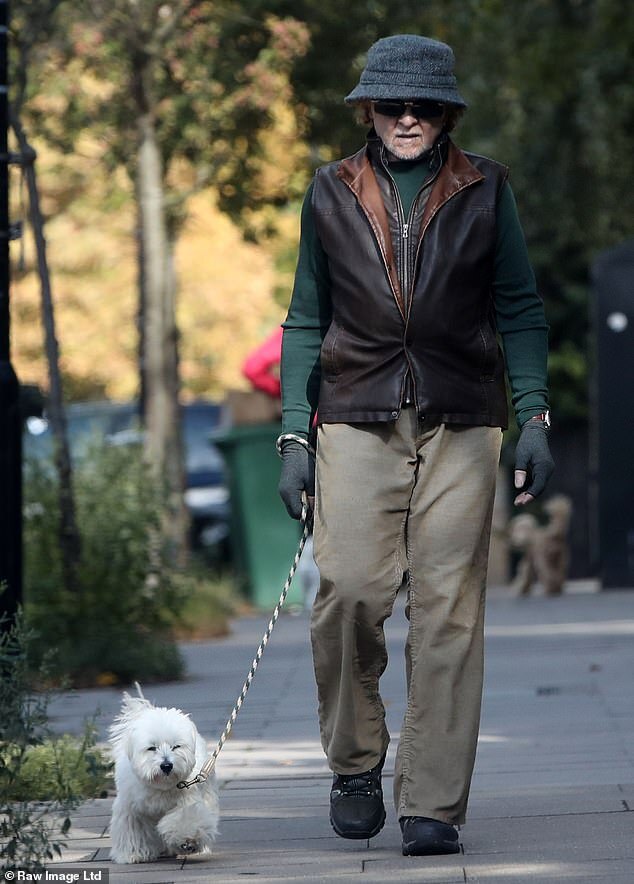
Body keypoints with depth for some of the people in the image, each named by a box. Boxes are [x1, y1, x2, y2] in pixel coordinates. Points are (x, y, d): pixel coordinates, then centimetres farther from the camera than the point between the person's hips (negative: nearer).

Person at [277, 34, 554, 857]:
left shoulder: (483, 189, 7)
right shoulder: (333, 193, 9)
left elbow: (519, 310, 10)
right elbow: (306, 320, 12)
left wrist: (535, 419, -1)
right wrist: (294, 435, 4)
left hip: (459, 425, 0)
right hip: (358, 423, 0)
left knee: (448, 611, -7)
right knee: (349, 589, -16)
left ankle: (432, 806, -2)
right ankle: (356, 764, 8)